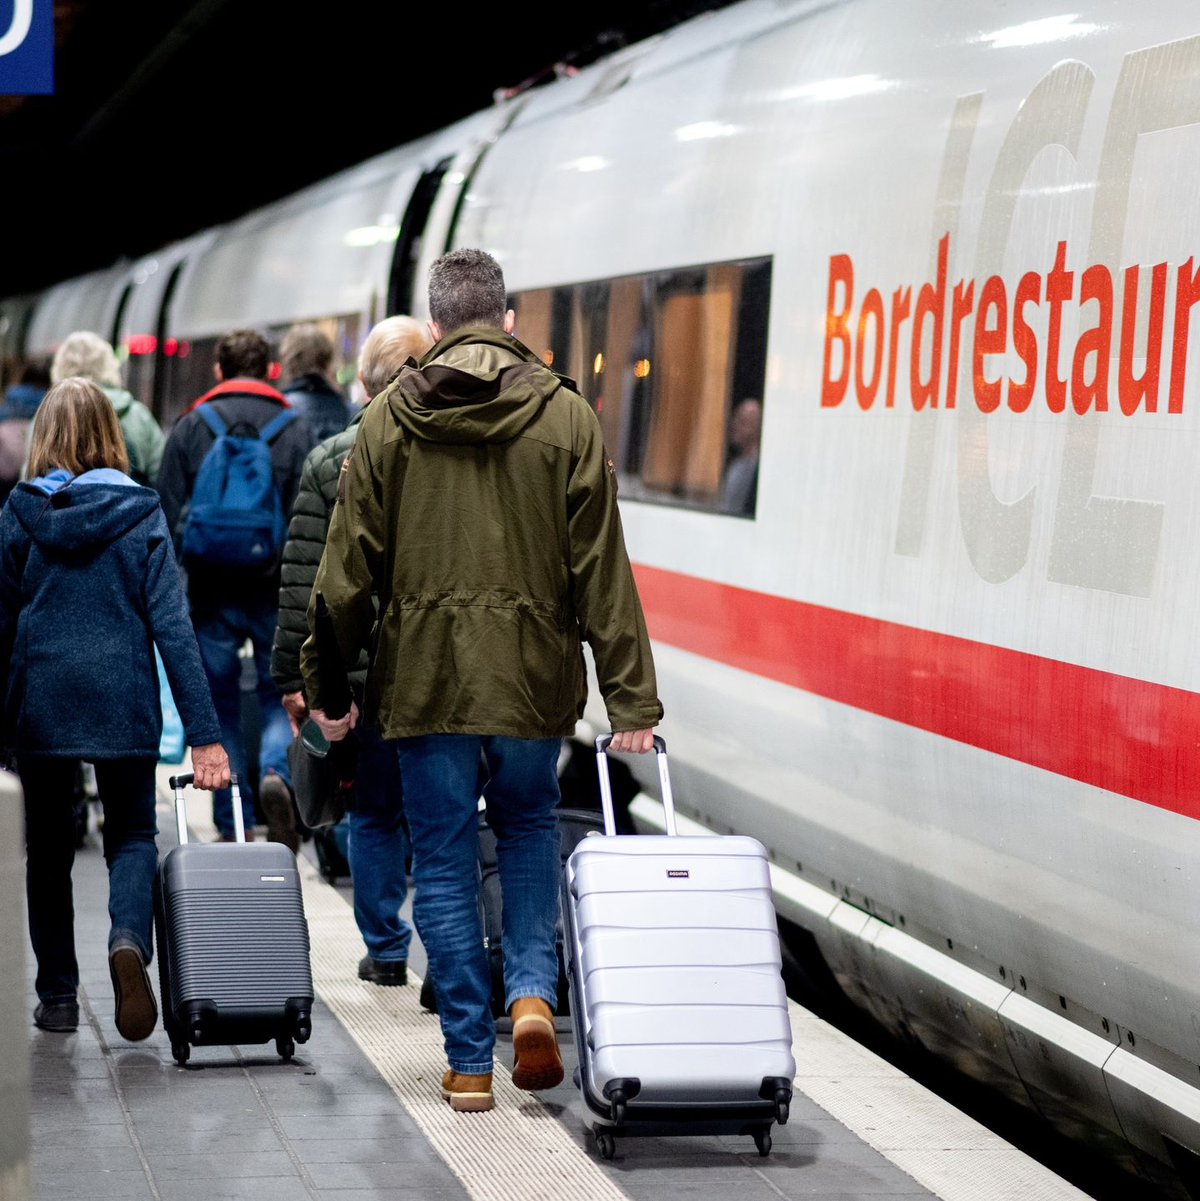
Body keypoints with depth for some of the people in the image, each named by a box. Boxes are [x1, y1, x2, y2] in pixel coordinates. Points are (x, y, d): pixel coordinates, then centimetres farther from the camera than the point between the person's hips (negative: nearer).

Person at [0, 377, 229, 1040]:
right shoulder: (141, 513, -3)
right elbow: (172, 625, -7)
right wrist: (203, 731, -7)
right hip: (123, 704, 0)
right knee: (132, 836, 12)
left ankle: (57, 996, 16)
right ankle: (129, 937, -17)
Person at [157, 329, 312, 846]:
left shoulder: (191, 426, 3)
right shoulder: (295, 428, 2)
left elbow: (167, 513, 1)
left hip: (211, 590, 0)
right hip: (276, 590, 0)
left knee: (220, 706, 9)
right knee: (280, 698, 10)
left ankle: (231, 828, 9)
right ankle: (276, 774, -19)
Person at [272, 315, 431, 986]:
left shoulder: (330, 462, -1)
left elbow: (304, 581, -1)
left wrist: (293, 675, 4)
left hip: (360, 669, 0)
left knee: (375, 814, 13)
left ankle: (386, 951, 19)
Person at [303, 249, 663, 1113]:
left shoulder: (389, 421, 0)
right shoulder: (567, 418, -1)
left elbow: (348, 569, 1)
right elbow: (602, 572, -3)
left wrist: (326, 683, 10)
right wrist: (631, 699, -1)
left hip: (425, 677, -1)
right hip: (534, 676, 1)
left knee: (445, 863, 9)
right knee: (529, 827, 24)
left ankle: (470, 1060, 11)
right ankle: (533, 991, 4)